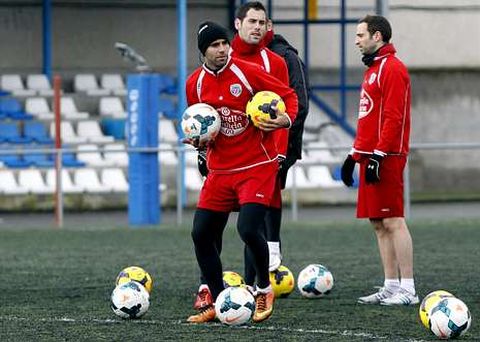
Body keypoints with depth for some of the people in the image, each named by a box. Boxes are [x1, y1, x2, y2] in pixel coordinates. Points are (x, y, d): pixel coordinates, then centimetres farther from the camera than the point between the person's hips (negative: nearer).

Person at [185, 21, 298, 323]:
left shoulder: (249, 72, -11)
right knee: (201, 233, 1)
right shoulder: (195, 83, 3)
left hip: (257, 167, -5)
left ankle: (265, 290, 6)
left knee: (248, 228, -20)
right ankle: (217, 302, 17)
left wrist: (286, 119, -22)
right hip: (220, 170, 5)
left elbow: (289, 95, -2)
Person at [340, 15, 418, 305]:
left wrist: (378, 155, -21)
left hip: (386, 158, -10)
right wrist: (355, 155, 22)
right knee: (379, 224, 9)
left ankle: (408, 290, -10)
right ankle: (391, 287, 12)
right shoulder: (373, 69, 20)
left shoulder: (392, 68, -11)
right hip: (370, 156, 10)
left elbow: (393, 118, -18)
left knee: (393, 221, -10)